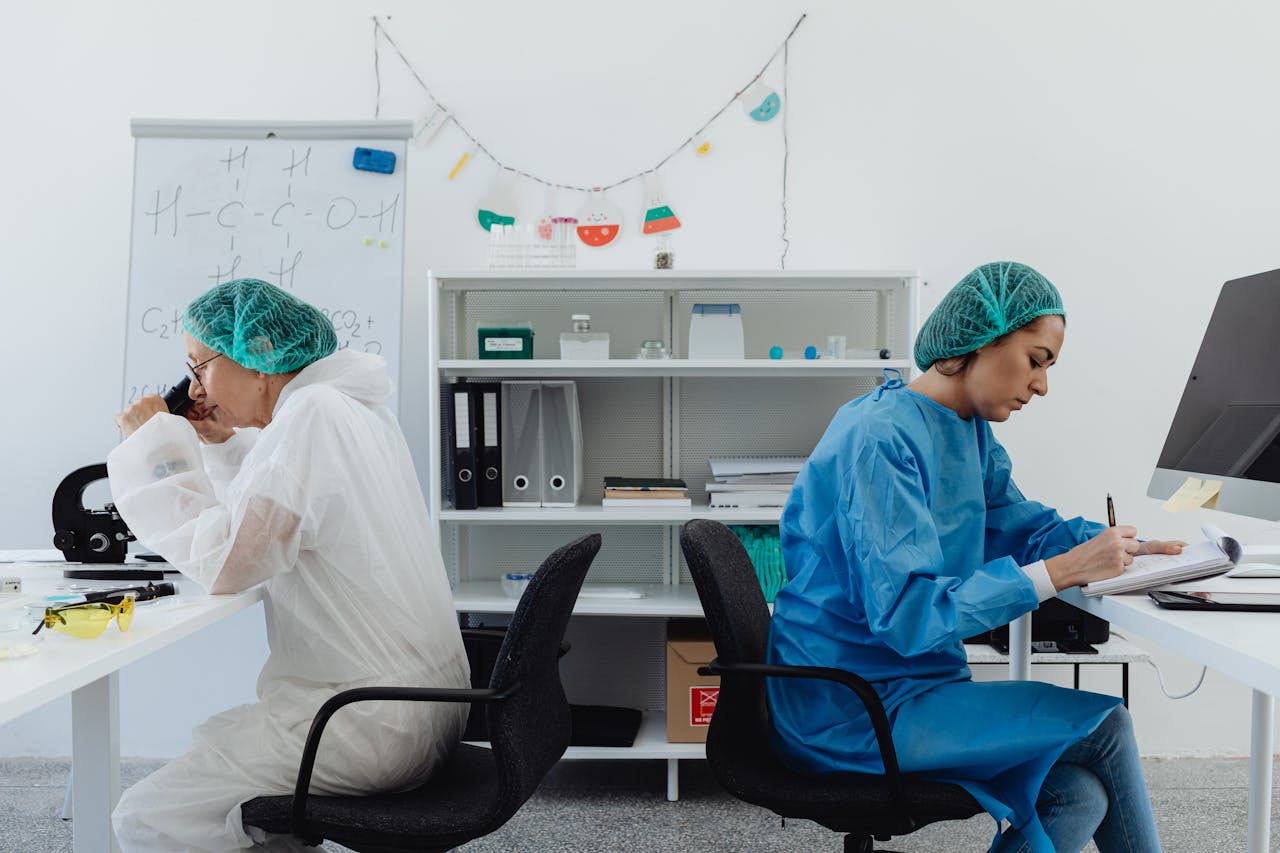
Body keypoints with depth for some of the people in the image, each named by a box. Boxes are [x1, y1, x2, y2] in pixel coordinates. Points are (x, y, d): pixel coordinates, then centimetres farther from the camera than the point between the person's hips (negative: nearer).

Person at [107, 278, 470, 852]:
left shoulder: (312, 414, -18)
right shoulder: (355, 406, 11)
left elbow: (226, 563, -21)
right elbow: (270, 517, 22)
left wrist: (156, 446, -11)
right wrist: (223, 443, 11)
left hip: (376, 724, -10)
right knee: (209, 740, 25)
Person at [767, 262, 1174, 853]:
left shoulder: (969, 431, 9)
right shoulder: (879, 437, -21)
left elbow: (1020, 525, 14)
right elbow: (906, 614, -27)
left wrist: (1118, 543, -4)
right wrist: (1061, 572, -26)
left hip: (910, 684, 9)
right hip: (849, 710, -8)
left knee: (1079, 795, -9)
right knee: (1103, 724, -9)